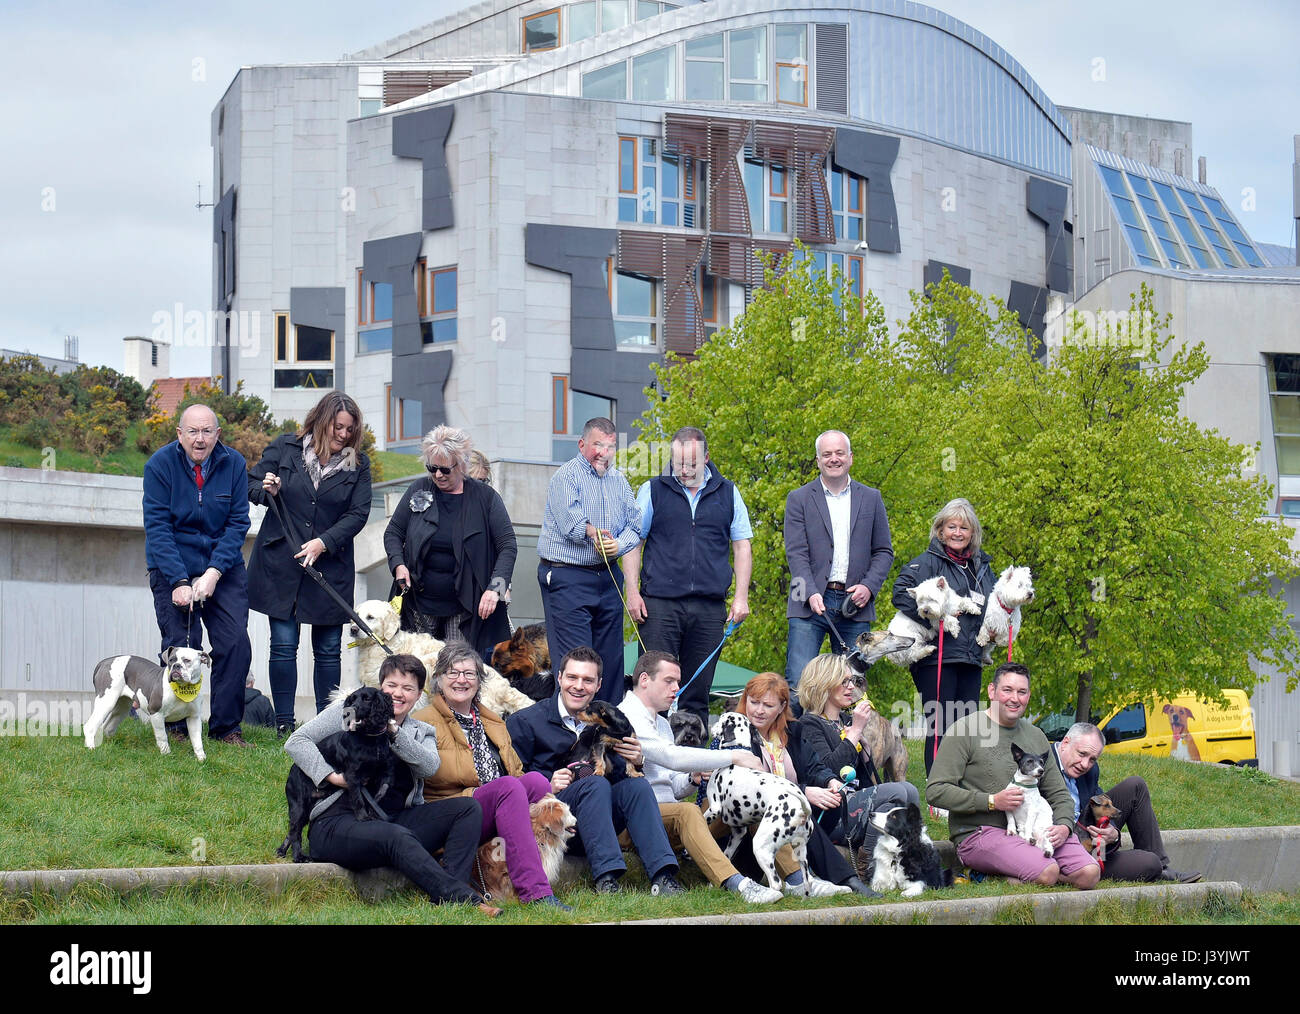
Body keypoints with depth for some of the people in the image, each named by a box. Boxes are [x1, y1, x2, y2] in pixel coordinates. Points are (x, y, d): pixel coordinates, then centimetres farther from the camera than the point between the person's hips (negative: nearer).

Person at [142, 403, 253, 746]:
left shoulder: (233, 464, -4)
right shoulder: (160, 464, -10)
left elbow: (238, 522, -5)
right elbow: (158, 527, -13)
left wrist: (213, 573, -16)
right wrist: (179, 582, -21)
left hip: (223, 567, 2)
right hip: (173, 567, -2)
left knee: (236, 643, -6)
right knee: (181, 647, -9)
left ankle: (225, 727, 5)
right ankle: (176, 727, 5)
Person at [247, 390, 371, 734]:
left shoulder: (358, 464, 3)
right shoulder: (284, 448, 1)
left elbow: (358, 513, -2)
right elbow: (252, 483, 9)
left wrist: (323, 543, -14)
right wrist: (268, 492, -14)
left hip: (330, 566, 1)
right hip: (280, 562, -1)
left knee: (328, 650, 4)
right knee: (283, 645, -1)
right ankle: (284, 725, 5)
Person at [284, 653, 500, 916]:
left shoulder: (422, 733, 21)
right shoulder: (349, 711, 10)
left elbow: (429, 767, -2)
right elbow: (296, 742, 1)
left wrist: (392, 730, -11)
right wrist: (331, 776, -13)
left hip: (397, 820, 6)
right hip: (340, 822, -6)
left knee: (469, 808, -13)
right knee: (397, 836, -38)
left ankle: (447, 897, -30)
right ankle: (466, 899, -43)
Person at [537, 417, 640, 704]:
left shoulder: (619, 481, 15)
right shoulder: (567, 476, -5)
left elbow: (635, 524, 9)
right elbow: (569, 519, -19)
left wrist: (619, 545, -9)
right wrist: (592, 533, -28)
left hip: (608, 578, 7)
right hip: (567, 579, -7)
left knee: (611, 657, 9)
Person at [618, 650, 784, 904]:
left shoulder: (661, 723, 26)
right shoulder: (626, 716, -6)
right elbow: (671, 756, -21)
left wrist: (693, 779, 1)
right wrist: (733, 757, -19)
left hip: (669, 813, 8)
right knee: (687, 812, -37)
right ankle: (738, 886, -53)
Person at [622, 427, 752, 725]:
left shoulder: (727, 494, 11)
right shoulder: (653, 491, 7)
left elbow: (742, 546, 13)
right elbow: (633, 543, 8)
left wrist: (741, 597, 4)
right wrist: (632, 592, -3)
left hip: (710, 608, 2)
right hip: (659, 603, -2)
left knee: (699, 689, 4)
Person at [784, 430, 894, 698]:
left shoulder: (871, 499, 13)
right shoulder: (799, 500, 6)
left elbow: (884, 551, 13)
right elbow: (796, 553, -2)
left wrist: (868, 586, -5)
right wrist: (811, 593, -17)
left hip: (854, 604, 2)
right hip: (811, 603, -2)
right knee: (798, 681, -12)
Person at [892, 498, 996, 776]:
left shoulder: (982, 567, 17)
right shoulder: (928, 562, -4)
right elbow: (901, 594, -17)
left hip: (972, 659, 6)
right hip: (937, 658, -6)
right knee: (940, 728, -6)